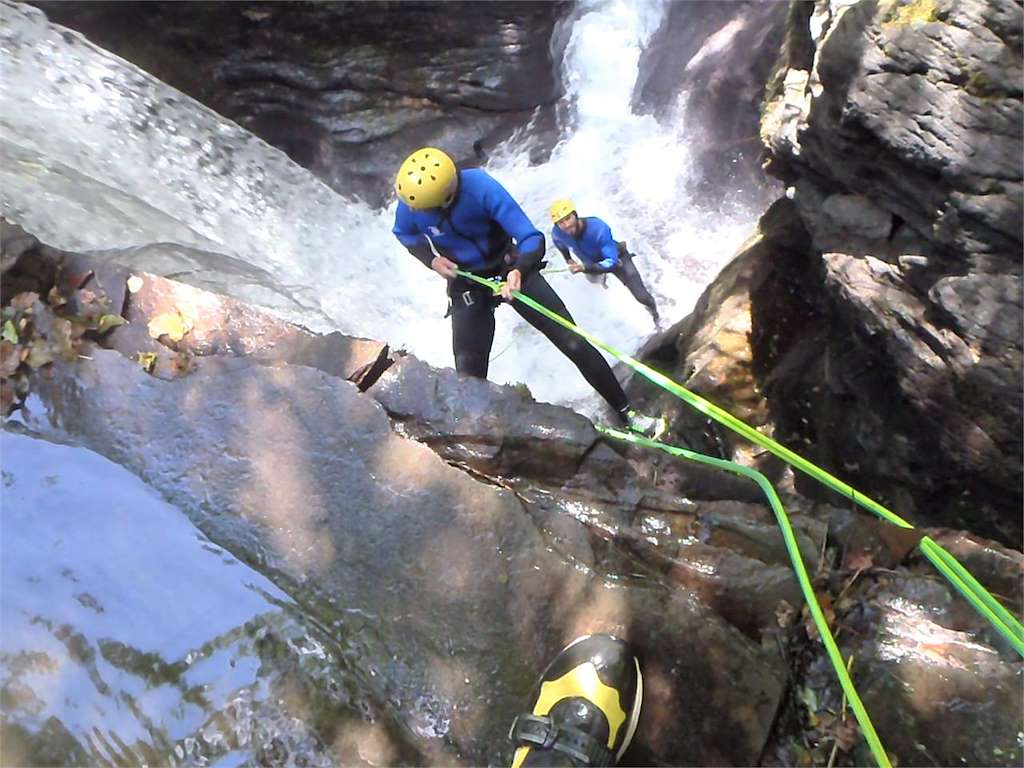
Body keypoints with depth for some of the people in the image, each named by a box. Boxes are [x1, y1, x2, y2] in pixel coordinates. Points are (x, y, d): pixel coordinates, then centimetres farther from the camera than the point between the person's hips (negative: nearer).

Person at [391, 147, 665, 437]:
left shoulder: (480, 187, -30)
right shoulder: (411, 202, -20)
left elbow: (532, 239, -29)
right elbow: (404, 234, 6)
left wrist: (518, 270, -50)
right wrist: (431, 259, -14)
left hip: (510, 269, -2)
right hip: (466, 286, 2)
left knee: (575, 344, -6)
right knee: (469, 375, -7)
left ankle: (626, 414, 7)